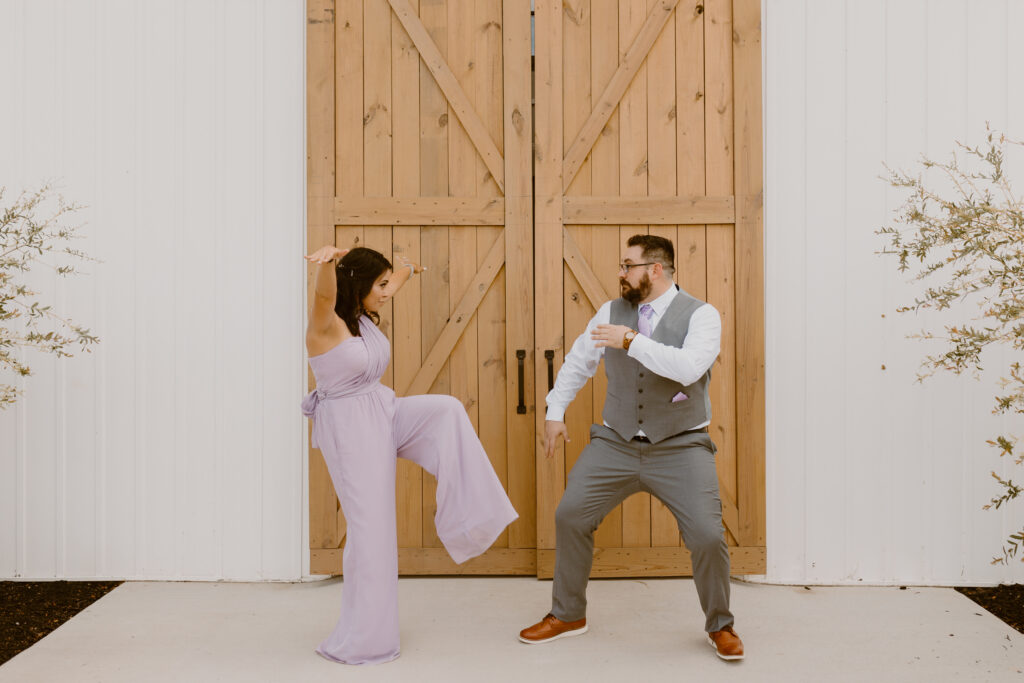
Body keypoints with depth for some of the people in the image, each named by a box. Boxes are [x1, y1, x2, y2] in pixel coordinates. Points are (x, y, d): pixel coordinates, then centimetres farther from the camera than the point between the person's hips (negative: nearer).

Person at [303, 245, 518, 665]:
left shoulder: (365, 316, 4)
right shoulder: (327, 324, -19)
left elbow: (389, 285, 27)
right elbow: (324, 292, -44)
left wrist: (407, 269, 48)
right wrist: (328, 258, -66)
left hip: (384, 413, 8)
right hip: (350, 429, -8)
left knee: (447, 410, -11)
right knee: (370, 527, -3)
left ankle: (465, 520, -4)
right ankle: (359, 640, 14)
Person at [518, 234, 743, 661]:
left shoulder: (701, 315, -7)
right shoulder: (611, 312, 5)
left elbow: (689, 367, -25)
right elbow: (577, 362, 16)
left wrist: (632, 341, -25)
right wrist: (555, 411, 11)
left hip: (680, 448, -4)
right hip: (615, 444, 4)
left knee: (707, 535, -12)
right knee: (569, 516, 0)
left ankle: (719, 626, 18)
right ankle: (568, 615, 22)